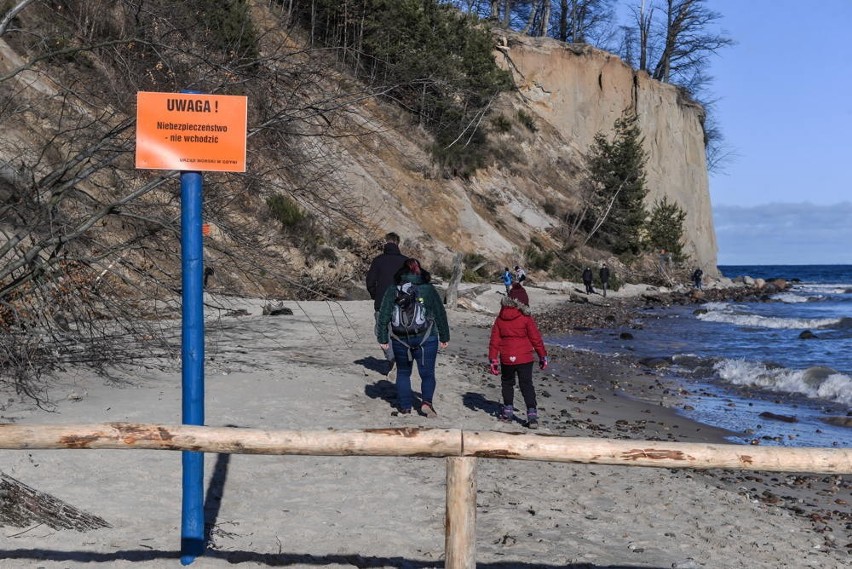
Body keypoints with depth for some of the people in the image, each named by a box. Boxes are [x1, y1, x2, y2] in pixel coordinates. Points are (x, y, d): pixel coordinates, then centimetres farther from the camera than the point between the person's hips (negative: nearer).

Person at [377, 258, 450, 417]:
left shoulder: (393, 291, -1)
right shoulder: (429, 290, -2)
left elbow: (383, 316, -2)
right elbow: (440, 314, 2)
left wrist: (383, 339, 6)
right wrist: (444, 337, 10)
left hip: (400, 340, 1)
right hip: (426, 340, -1)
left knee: (403, 373, 17)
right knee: (427, 374, 11)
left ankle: (405, 407, 16)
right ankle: (427, 401, -9)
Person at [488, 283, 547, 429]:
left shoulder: (500, 319, 2)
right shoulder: (526, 319, -8)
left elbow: (494, 340, 4)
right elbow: (536, 338, -3)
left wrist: (493, 359, 9)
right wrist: (543, 356, 8)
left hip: (506, 358, 2)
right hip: (525, 358, -2)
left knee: (507, 383, 21)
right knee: (526, 385, 2)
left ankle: (508, 410, 23)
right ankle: (532, 414, -6)